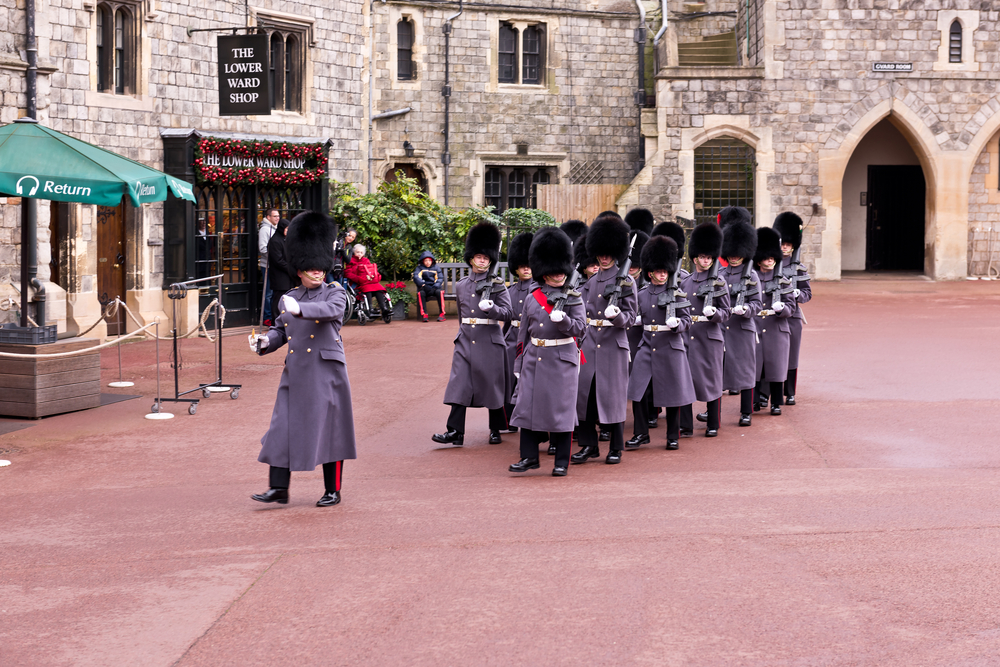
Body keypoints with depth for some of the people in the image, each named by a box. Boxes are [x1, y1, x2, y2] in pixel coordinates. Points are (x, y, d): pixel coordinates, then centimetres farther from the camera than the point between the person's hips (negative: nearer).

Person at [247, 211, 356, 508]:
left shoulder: (336, 294, -2)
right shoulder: (288, 299, 12)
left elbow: (330, 310, -23)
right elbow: (280, 331, 17)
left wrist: (300, 309, -39)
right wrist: (264, 341, -5)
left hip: (327, 372, -4)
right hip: (295, 372, 4)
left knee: (330, 430, 2)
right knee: (284, 428, 0)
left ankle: (333, 491, 13)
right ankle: (279, 489, 6)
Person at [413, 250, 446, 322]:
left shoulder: (436, 268, 14)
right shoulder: (419, 268, 11)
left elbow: (440, 278, 5)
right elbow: (416, 277, -5)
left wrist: (435, 287, -16)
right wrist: (424, 286, -22)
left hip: (434, 288, 1)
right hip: (424, 288, 0)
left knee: (439, 292, -34)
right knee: (421, 293, -35)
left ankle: (441, 314, -29)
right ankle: (424, 314, -32)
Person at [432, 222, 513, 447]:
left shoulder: (497, 285, 0)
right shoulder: (461, 286, 11)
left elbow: (507, 312, -8)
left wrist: (490, 307, -26)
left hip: (490, 342, -3)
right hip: (465, 341, 3)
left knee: (492, 385, 5)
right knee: (459, 384, -5)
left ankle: (495, 430, 19)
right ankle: (455, 432, -6)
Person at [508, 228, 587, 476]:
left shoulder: (573, 298, 1)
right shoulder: (532, 298, 8)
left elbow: (580, 327, -7)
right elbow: (523, 333, 12)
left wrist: (562, 319, -27)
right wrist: (519, 365, 12)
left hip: (562, 360, -3)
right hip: (534, 359, 3)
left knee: (562, 408, 0)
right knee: (528, 405, 2)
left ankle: (561, 462, 7)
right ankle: (530, 456, 13)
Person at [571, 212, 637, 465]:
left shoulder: (626, 282, -3)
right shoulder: (591, 282, 12)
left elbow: (631, 317, -7)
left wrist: (617, 315, -26)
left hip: (613, 344, -5)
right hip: (590, 343, 5)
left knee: (612, 395, -1)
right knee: (584, 394, 2)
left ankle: (616, 447, 10)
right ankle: (589, 444, 11)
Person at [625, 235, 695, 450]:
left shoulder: (676, 294, -2)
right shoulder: (641, 295, 8)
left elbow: (687, 321, -4)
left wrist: (676, 323, -22)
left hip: (670, 348, -3)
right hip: (647, 347, 3)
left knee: (672, 394, 3)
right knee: (638, 392, -4)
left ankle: (673, 437, 14)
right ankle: (641, 434, 9)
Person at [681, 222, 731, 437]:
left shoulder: (718, 283, -1)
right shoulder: (685, 283, 10)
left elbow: (726, 313, -3)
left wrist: (714, 313, -22)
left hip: (710, 337, -4)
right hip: (688, 337, 4)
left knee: (712, 379, -1)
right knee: (687, 377, 5)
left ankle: (713, 424, 6)